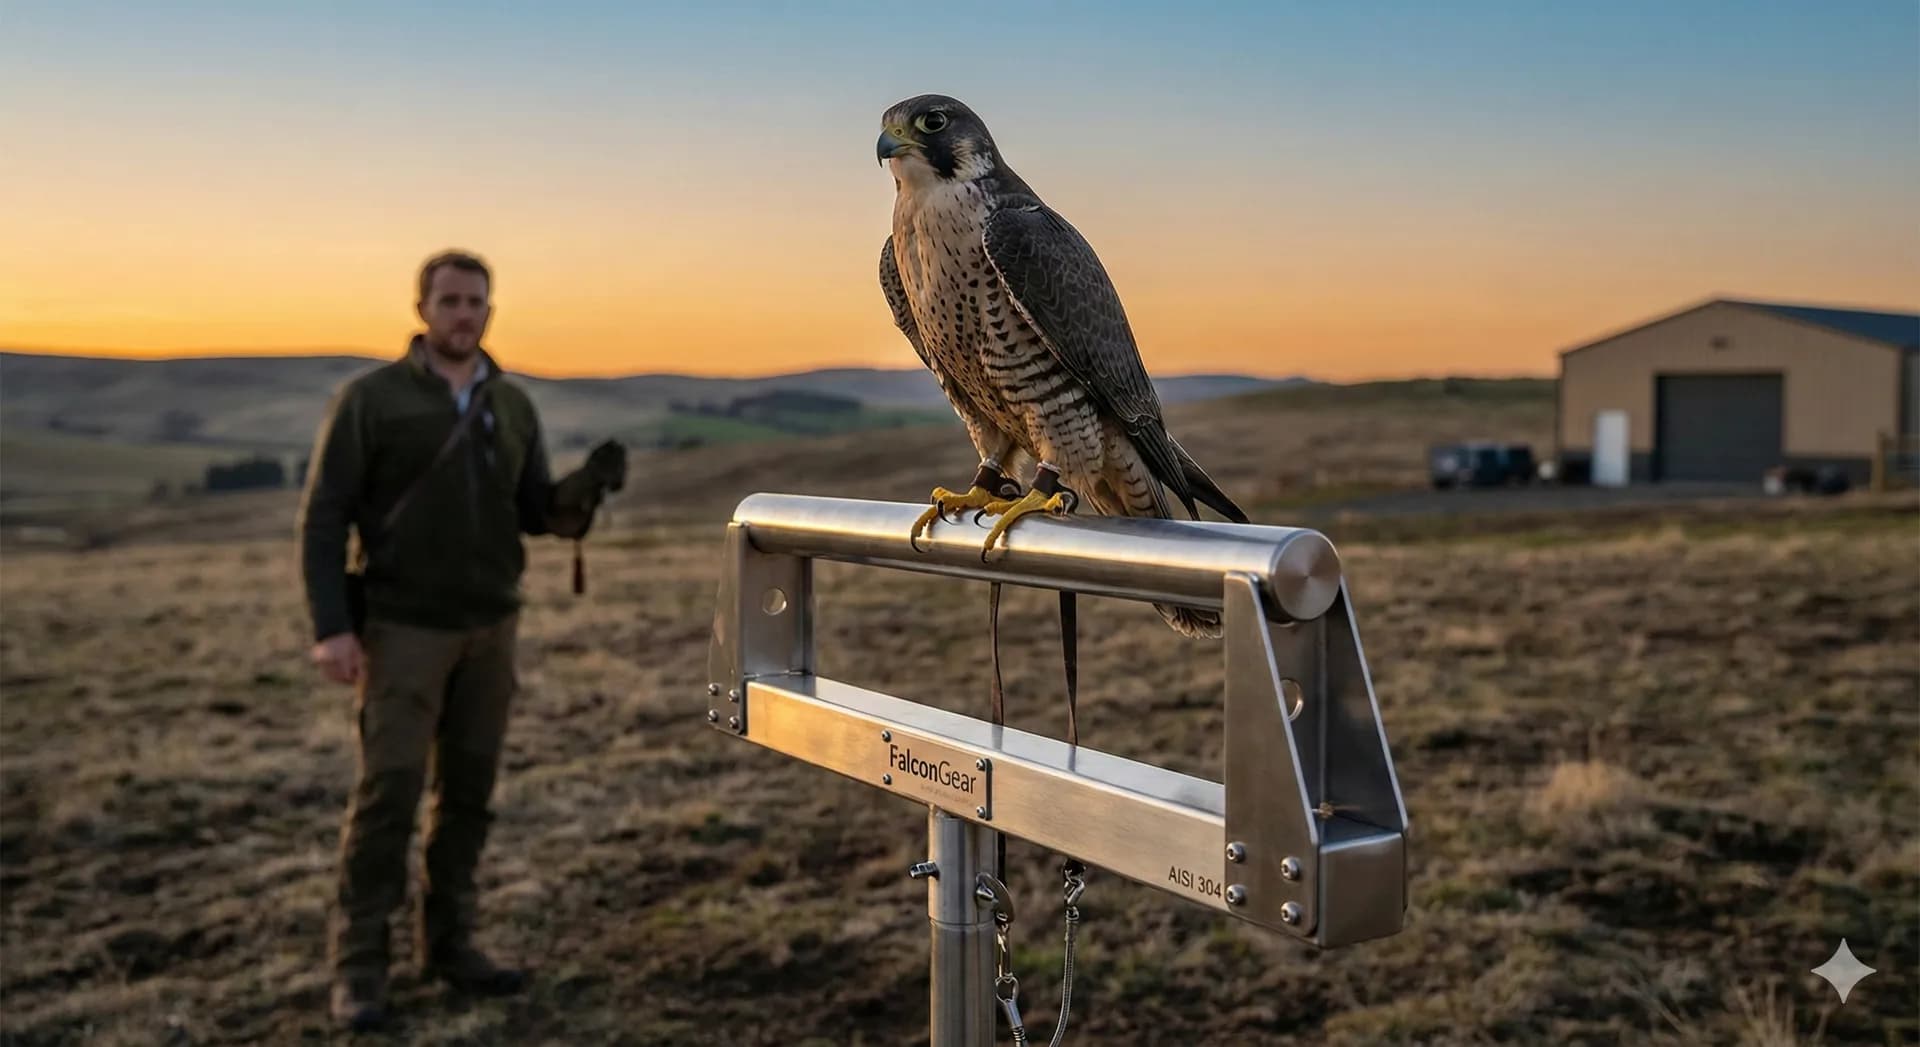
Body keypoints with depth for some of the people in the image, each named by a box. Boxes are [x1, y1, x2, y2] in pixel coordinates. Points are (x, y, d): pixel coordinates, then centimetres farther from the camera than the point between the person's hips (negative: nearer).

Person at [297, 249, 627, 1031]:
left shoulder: (512, 406, 8)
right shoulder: (370, 398, -7)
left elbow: (538, 514, 9)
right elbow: (324, 516, -9)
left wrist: (588, 485, -12)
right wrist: (331, 627, -17)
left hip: (489, 626, 5)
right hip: (402, 628, -5)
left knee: (468, 790, 8)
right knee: (389, 790, -8)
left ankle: (447, 942, 20)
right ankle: (359, 963, 3)